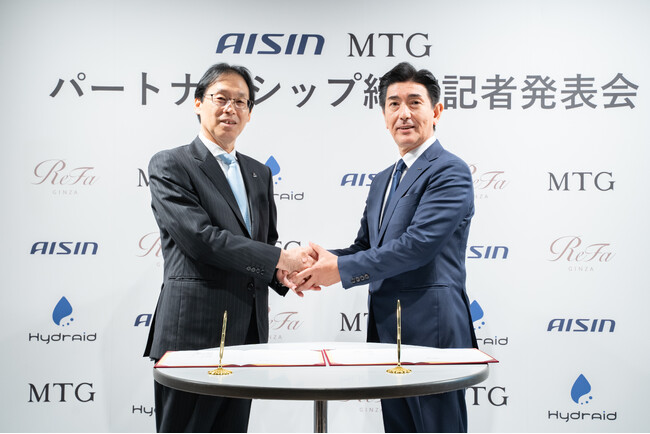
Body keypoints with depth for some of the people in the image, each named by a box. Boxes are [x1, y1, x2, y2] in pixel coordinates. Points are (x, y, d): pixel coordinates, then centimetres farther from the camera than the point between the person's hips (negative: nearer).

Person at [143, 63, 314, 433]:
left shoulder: (259, 173, 16)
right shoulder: (170, 165, -4)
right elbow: (199, 236, -17)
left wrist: (281, 275, -2)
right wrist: (280, 259, -16)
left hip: (248, 334, 6)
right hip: (193, 333, -6)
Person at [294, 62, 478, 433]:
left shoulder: (450, 171, -10)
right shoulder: (383, 180, 19)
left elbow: (418, 244, -21)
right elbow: (366, 246, 18)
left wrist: (341, 269, -17)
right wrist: (324, 259, -4)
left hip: (431, 331, -8)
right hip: (387, 332, 9)